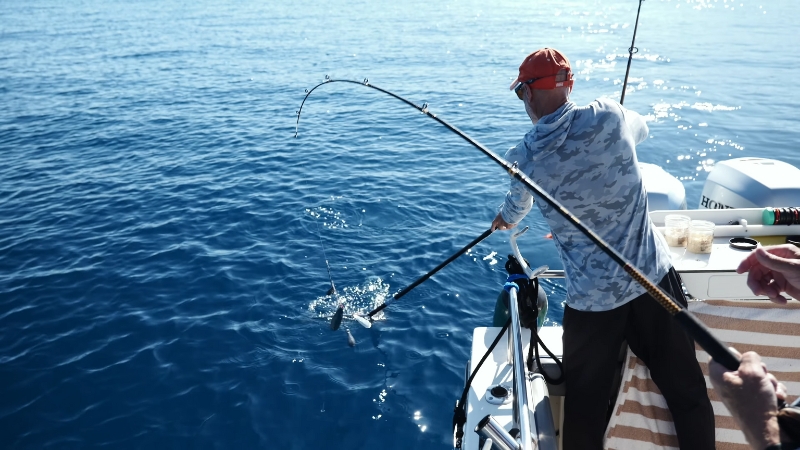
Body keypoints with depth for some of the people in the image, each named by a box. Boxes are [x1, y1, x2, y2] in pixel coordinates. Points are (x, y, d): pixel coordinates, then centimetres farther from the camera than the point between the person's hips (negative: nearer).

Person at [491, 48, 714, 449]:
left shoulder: (522, 158, -5)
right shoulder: (610, 116, -6)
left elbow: (517, 205, 18)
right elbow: (640, 131, 20)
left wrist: (505, 220, 41)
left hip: (591, 298, -1)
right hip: (655, 277, 2)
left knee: (585, 408, 14)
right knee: (688, 392, 16)